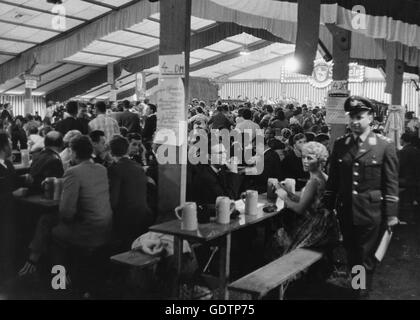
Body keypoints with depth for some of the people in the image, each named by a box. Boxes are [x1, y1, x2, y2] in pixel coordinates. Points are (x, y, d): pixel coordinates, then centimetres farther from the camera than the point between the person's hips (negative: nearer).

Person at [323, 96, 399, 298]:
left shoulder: (385, 146, -6)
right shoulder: (340, 144, 3)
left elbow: (391, 183, -5)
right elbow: (333, 178, 7)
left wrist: (391, 213, -6)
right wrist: (329, 205, 5)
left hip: (371, 212, -3)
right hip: (346, 211, 3)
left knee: (366, 257, 6)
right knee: (351, 255, 16)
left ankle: (364, 293, 22)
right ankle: (356, 288, 35)